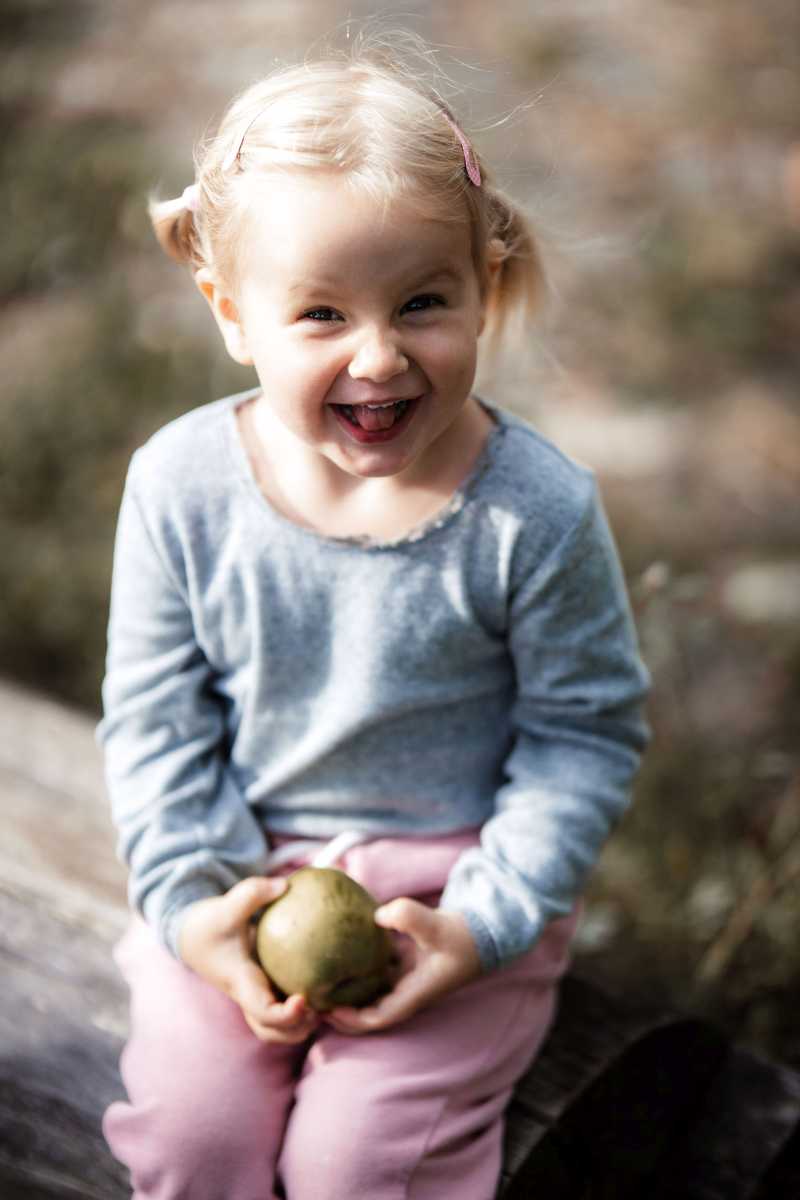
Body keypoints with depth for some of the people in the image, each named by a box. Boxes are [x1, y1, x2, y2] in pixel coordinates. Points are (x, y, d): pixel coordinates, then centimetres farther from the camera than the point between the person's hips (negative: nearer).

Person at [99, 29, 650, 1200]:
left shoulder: (538, 509, -18)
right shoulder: (180, 485, -13)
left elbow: (589, 733, -9)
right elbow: (155, 717, -2)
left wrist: (484, 923, -15)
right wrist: (188, 899, -11)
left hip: (457, 882, -2)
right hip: (245, 870, 3)